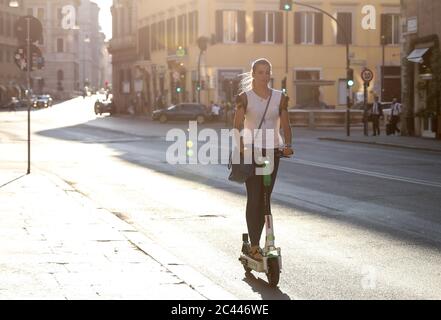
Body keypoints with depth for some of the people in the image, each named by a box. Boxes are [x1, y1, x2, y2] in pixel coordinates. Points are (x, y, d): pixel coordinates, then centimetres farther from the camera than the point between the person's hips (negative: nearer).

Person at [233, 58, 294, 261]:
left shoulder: (279, 98, 6)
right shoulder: (245, 97, -3)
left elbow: (285, 126, 3)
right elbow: (237, 125, -14)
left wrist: (288, 145, -16)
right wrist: (240, 144, -32)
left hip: (272, 152, 3)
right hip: (251, 152, -3)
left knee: (265, 198, 7)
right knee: (254, 198, -9)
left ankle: (256, 241, 18)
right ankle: (254, 246, -8)